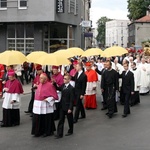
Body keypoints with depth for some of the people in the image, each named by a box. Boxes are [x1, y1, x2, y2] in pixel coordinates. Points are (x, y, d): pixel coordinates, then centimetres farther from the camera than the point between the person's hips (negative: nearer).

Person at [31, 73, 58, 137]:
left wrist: (47, 99, -16)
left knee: (46, 119, 4)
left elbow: (54, 96, -11)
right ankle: (39, 132, 19)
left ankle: (48, 132, 19)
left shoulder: (50, 85, -12)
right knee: (37, 120, 7)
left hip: (46, 106, -7)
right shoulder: (40, 85, 10)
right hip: (38, 105, 7)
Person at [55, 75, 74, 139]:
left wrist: (70, 108, -18)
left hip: (68, 107, -6)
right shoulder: (63, 85, 3)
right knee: (61, 120, 5)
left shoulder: (71, 88, -17)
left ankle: (70, 131, 32)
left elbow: (72, 99, -16)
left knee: (70, 119, 13)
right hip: (62, 106, 6)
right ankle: (59, 134, 7)